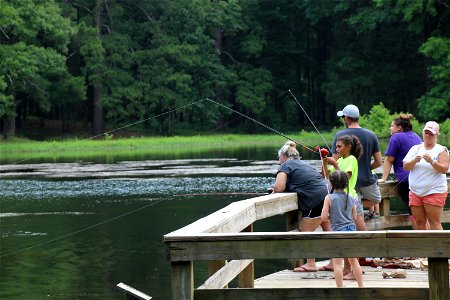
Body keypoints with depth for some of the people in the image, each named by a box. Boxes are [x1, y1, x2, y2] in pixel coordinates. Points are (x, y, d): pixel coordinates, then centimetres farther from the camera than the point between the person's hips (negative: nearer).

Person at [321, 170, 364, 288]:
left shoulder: (329, 198, -7)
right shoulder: (351, 198, 6)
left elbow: (323, 217, -8)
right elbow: (355, 217, 10)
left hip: (338, 231, -5)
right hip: (351, 230, 5)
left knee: (337, 263, 0)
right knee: (354, 261, 17)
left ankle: (340, 288, -3)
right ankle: (361, 286, 22)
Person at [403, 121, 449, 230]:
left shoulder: (441, 150, 1)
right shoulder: (415, 149, 11)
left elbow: (444, 169, -11)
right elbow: (405, 167, 3)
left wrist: (432, 162, -26)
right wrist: (414, 161, -17)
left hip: (434, 192, -4)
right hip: (415, 192, 4)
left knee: (434, 222, -8)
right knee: (419, 222, 7)